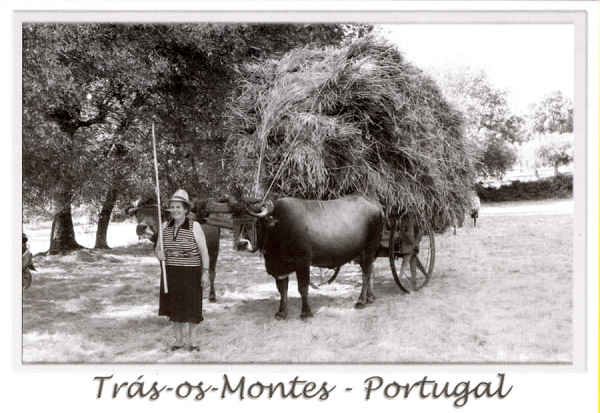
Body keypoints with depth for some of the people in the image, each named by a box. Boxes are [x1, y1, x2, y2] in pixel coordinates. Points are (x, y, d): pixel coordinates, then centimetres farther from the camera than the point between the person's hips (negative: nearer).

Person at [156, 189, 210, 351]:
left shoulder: (194, 226, -10)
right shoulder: (165, 226, 3)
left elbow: (204, 251, -8)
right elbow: (158, 247, 12)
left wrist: (205, 274, -12)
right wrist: (159, 254, -11)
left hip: (190, 273, -4)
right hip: (171, 273, 4)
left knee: (190, 307, 5)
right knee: (174, 307, 12)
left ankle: (188, 340, 20)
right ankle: (178, 340, 25)